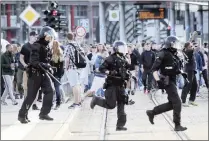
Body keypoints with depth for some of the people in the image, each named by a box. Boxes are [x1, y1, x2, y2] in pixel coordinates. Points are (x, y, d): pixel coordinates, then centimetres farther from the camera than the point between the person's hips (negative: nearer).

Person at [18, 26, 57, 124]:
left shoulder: (48, 47, 9)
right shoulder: (36, 46, -16)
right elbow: (34, 62, -24)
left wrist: (49, 67, 3)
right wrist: (46, 66, -30)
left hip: (44, 73, 8)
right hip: (35, 73, -8)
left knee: (50, 90, -4)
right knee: (31, 95, -5)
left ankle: (44, 113, 4)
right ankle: (22, 115, 7)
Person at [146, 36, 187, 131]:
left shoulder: (174, 54, 11)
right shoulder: (163, 54, -15)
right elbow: (154, 69, -18)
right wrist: (158, 80, -25)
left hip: (172, 81, 9)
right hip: (167, 82, -9)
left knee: (171, 104, 13)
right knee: (177, 103, -7)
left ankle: (152, 113, 22)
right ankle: (177, 125, 1)